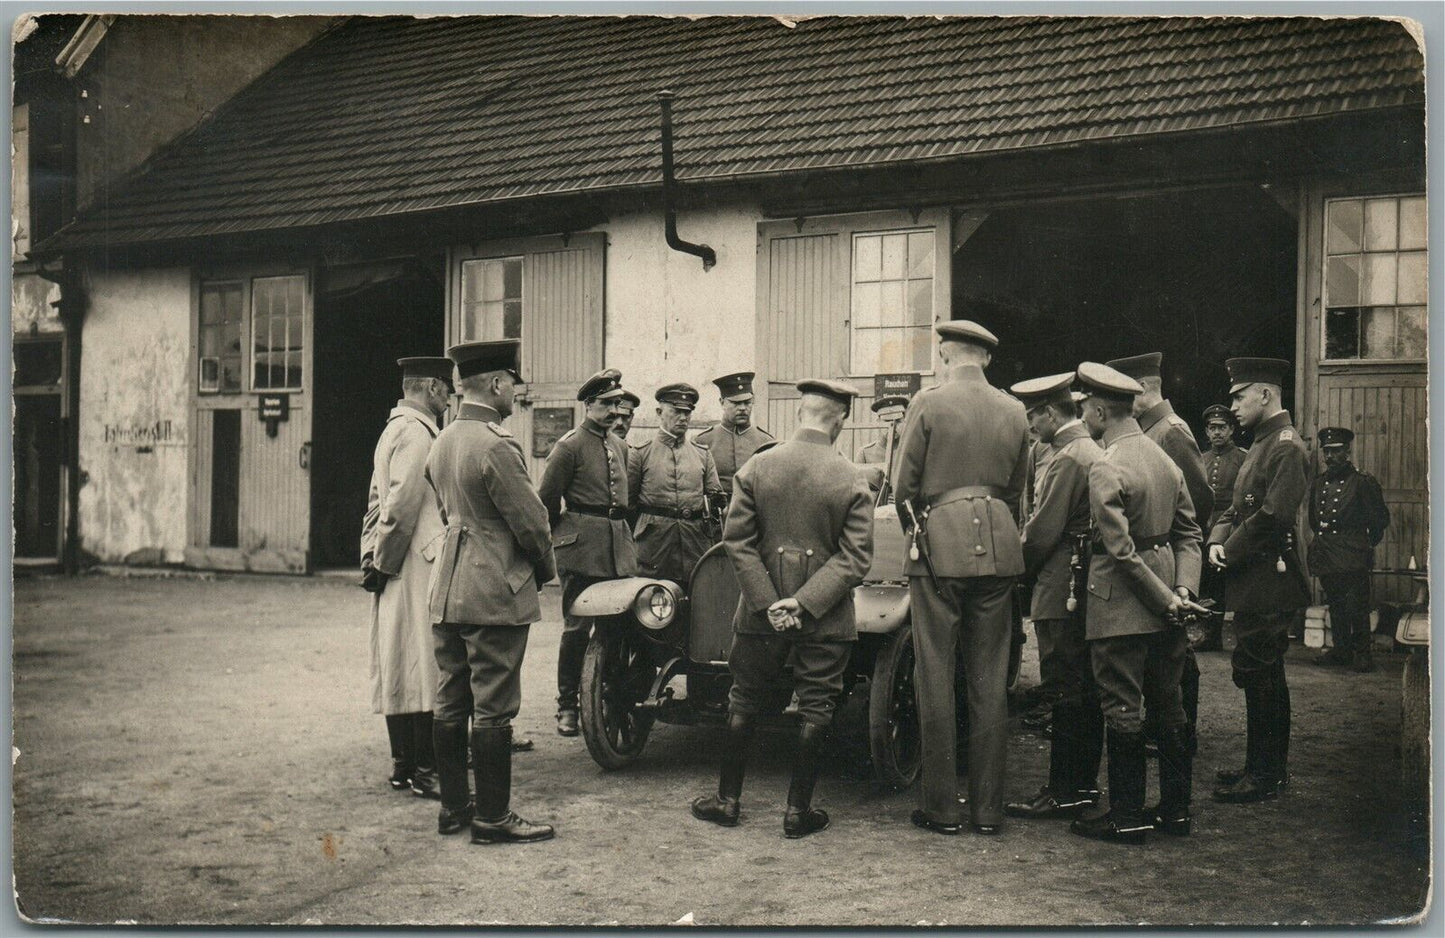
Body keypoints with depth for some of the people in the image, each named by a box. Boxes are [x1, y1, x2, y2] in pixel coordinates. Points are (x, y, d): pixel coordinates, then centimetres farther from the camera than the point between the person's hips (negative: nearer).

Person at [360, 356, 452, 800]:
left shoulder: (394, 430, 18)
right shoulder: (416, 433, -14)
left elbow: (378, 501, 20)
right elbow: (401, 505, -20)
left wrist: (372, 558, 17)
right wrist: (383, 563, -13)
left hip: (397, 570, 10)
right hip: (417, 566, -10)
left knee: (398, 669, 12)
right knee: (425, 667, -7)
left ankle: (403, 763, 18)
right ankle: (426, 770, -4)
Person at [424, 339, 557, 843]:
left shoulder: (442, 442, 10)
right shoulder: (497, 445, -17)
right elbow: (530, 519, -15)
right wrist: (546, 567, 3)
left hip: (448, 590, 9)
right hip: (496, 592, -9)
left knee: (451, 702, 12)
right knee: (493, 708, -2)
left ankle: (453, 807, 21)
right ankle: (492, 818, 4)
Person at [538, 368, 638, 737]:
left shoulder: (620, 446, 17)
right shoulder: (569, 446, -5)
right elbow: (547, 498, -3)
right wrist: (563, 535, 6)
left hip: (620, 546, 6)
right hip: (582, 548, -6)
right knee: (577, 627, -4)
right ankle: (566, 706, 4)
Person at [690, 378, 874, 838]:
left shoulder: (755, 468, -5)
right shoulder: (852, 481, -8)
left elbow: (737, 541, -7)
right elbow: (855, 557, -12)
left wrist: (767, 603, -8)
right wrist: (805, 602, -13)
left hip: (761, 612, 2)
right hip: (826, 619, -1)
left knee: (744, 704, 14)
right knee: (814, 710, 8)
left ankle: (728, 799, 22)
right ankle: (798, 810, 13)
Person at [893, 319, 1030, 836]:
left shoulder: (928, 403, -5)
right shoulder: (1013, 411, 8)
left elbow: (904, 487, -3)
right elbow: (1016, 489, 14)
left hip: (940, 546, -4)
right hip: (999, 548, 4)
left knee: (936, 679, 3)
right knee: (991, 681, 8)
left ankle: (941, 808, 6)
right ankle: (988, 807, 13)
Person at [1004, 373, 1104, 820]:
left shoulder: (1067, 459, -16)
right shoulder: (1093, 450, 15)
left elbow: (1043, 532, -19)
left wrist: (1019, 567, -3)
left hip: (1061, 590, -10)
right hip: (1087, 589, 10)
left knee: (1064, 691, -6)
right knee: (1085, 690, 13)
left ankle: (1062, 792, -2)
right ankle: (1085, 783, 21)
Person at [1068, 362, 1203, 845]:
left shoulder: (1105, 469, -16)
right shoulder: (1163, 458, 9)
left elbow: (1121, 550, -20)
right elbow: (1189, 532, 10)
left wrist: (1167, 601, -14)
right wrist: (1182, 589, 1)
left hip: (1121, 605, -8)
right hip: (1164, 608, 8)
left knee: (1123, 709, 0)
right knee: (1169, 704, 13)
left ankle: (1127, 815, 6)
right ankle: (1175, 809, 21)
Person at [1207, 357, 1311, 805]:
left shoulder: (1286, 448, -14)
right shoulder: (1261, 446, 17)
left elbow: (1274, 517, -22)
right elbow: (1237, 507, 18)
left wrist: (1232, 554, -13)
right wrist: (1218, 540, 0)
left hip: (1269, 583, -10)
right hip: (1253, 585, 10)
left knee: (1261, 676, -5)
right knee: (1257, 674, 14)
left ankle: (1265, 776, 3)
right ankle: (1263, 767, 24)